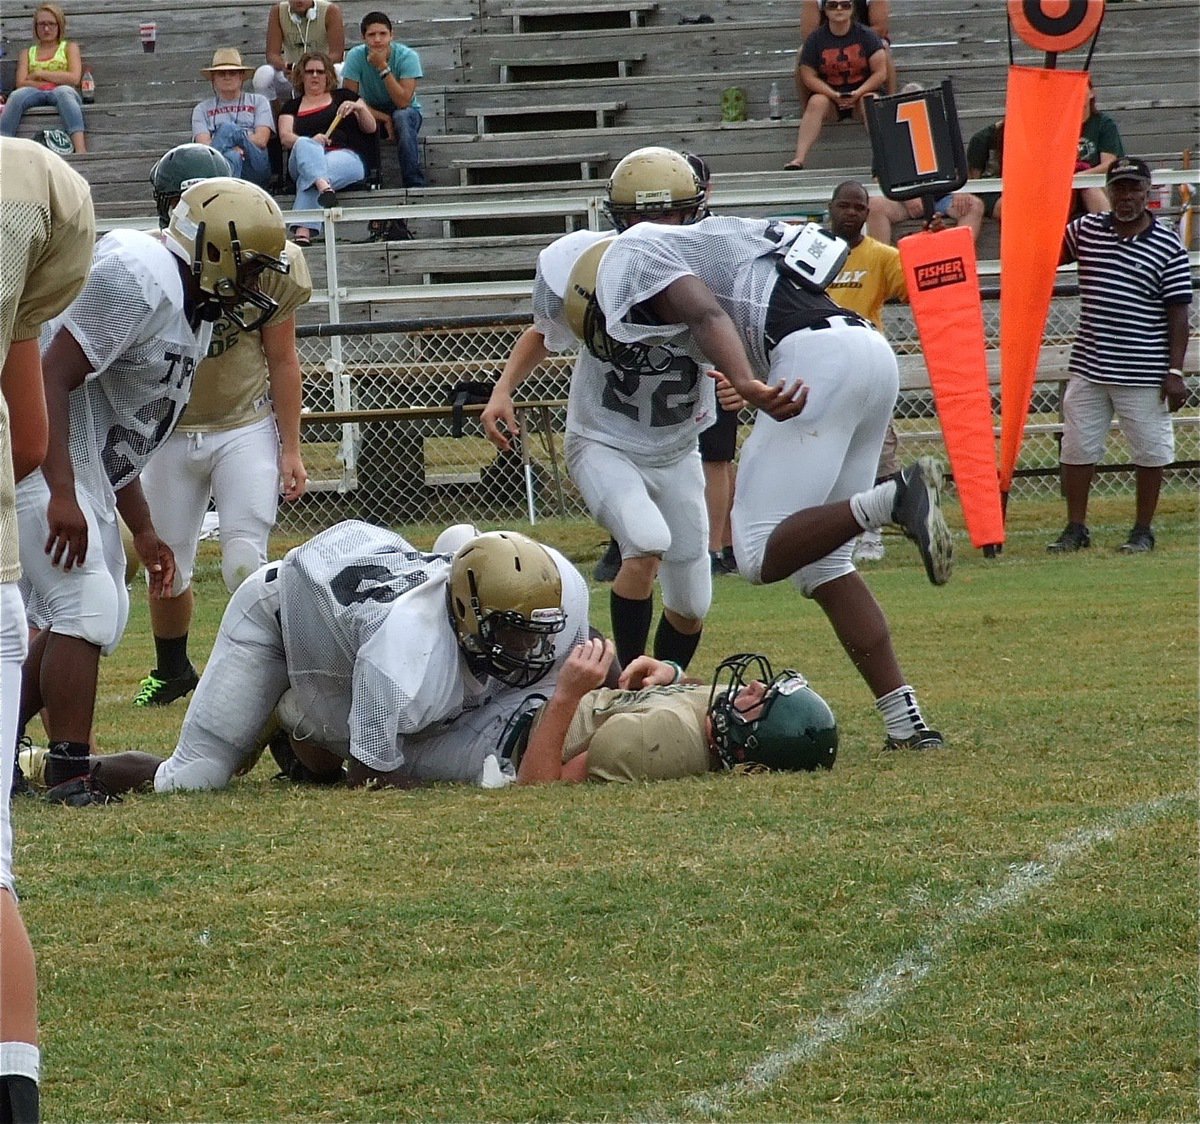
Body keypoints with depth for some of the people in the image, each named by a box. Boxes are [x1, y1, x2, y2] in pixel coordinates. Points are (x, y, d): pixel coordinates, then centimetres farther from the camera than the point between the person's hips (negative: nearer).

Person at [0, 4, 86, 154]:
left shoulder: (69, 47, 21)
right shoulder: (27, 53, 25)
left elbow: (74, 78, 2)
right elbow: (21, 83, 7)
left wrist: (39, 74, 1)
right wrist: (56, 80, -4)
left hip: (61, 92, -2)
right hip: (35, 94, 2)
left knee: (63, 92, -40)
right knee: (17, 95, -34)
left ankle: (81, 150, -60)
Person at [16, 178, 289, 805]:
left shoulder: (194, 315, 14)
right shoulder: (140, 278, -18)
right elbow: (52, 377, -25)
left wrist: (143, 531, 20)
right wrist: (62, 496, -29)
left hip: (83, 472, 11)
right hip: (43, 464, -11)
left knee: (101, 614, 14)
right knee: (86, 610, -15)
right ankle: (68, 774, -13)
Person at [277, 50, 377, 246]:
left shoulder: (343, 97, 24)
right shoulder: (293, 106, 26)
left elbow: (371, 128, 17)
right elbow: (285, 137, 7)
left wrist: (359, 108, -6)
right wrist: (311, 141, -15)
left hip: (347, 156, -1)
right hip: (303, 161, 1)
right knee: (305, 145, -38)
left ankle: (303, 231, -59)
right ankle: (324, 186, -66)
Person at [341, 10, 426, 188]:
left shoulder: (407, 56, -20)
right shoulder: (356, 56, -15)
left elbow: (403, 102, -28)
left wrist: (383, 68, -34)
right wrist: (384, 119, -25)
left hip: (406, 113, -1)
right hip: (371, 113, 1)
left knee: (402, 116, -37)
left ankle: (415, 184, -35)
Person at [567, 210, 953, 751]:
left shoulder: (633, 257, 6)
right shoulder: (698, 246, 35)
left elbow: (707, 315, -12)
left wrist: (747, 385, -27)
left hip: (817, 356, -9)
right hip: (872, 347, 9)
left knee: (761, 555, -10)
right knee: (821, 562, 12)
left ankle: (892, 500, -28)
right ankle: (907, 723, 6)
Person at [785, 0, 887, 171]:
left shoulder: (866, 35, -2)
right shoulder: (816, 39, 1)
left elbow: (880, 72, -5)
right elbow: (808, 75, -2)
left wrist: (858, 93, -19)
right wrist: (833, 95, -17)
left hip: (862, 91, -1)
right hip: (828, 93, 1)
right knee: (816, 103, -30)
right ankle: (799, 159, -42)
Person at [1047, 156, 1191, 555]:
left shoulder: (1168, 246, -5)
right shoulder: (1085, 230, 5)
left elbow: (1178, 314, -5)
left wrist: (1175, 372, -9)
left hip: (1144, 372, -3)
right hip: (1089, 368, 3)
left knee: (1150, 451, 5)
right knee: (1076, 449, 7)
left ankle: (1143, 530, 18)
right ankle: (1076, 528, 18)